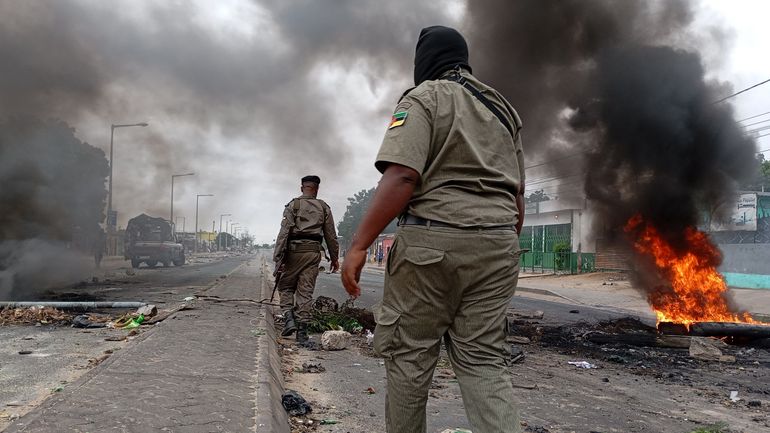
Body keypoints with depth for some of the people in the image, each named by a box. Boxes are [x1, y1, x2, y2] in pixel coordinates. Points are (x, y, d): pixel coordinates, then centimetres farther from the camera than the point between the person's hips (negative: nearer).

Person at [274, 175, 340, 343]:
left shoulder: (293, 205, 2)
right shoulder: (324, 208, 10)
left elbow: (284, 232, -7)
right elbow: (331, 236, 10)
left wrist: (278, 257, -8)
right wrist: (334, 258, 18)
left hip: (294, 250, -2)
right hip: (313, 252, 2)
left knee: (286, 286, 13)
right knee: (306, 291, 5)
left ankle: (289, 318, -5)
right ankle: (302, 331, 4)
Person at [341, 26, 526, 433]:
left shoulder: (423, 98, -1)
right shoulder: (503, 108, 20)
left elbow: (401, 177, -16)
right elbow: (517, 193, 18)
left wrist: (358, 244, -16)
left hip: (432, 241, -6)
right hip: (496, 245, 6)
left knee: (408, 353, 6)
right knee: (483, 359, 7)